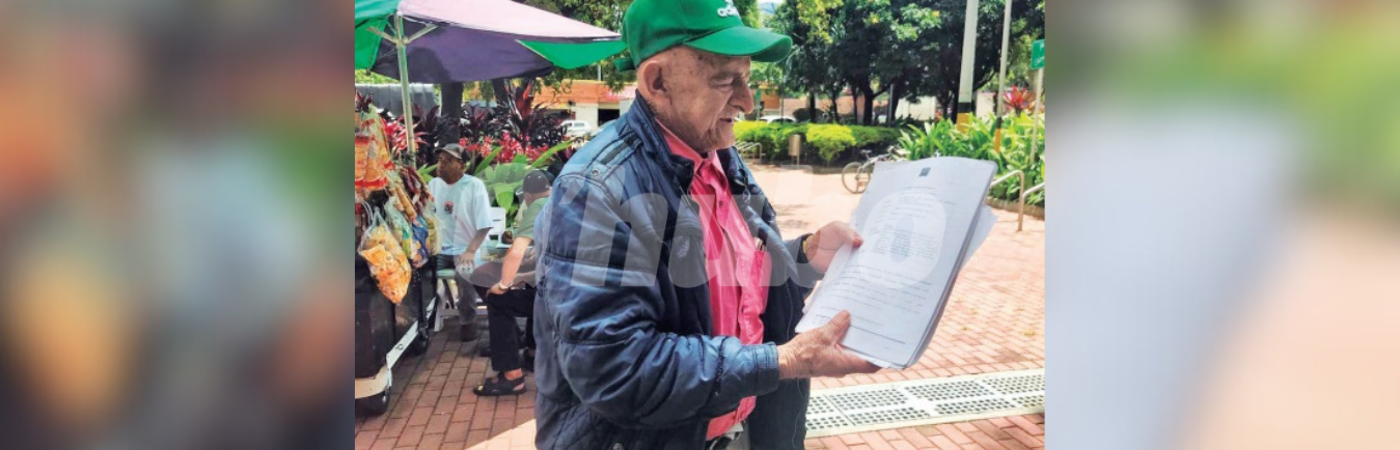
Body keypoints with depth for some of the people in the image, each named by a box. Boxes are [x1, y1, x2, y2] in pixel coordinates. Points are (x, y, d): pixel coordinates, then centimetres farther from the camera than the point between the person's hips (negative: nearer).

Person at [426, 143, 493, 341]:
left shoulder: (475, 185, -6)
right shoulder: (433, 184, 9)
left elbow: (484, 225, -10)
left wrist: (470, 251, -23)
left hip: (464, 250, -4)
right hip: (439, 249, 4)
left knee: (465, 275, -33)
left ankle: (469, 323, -12)